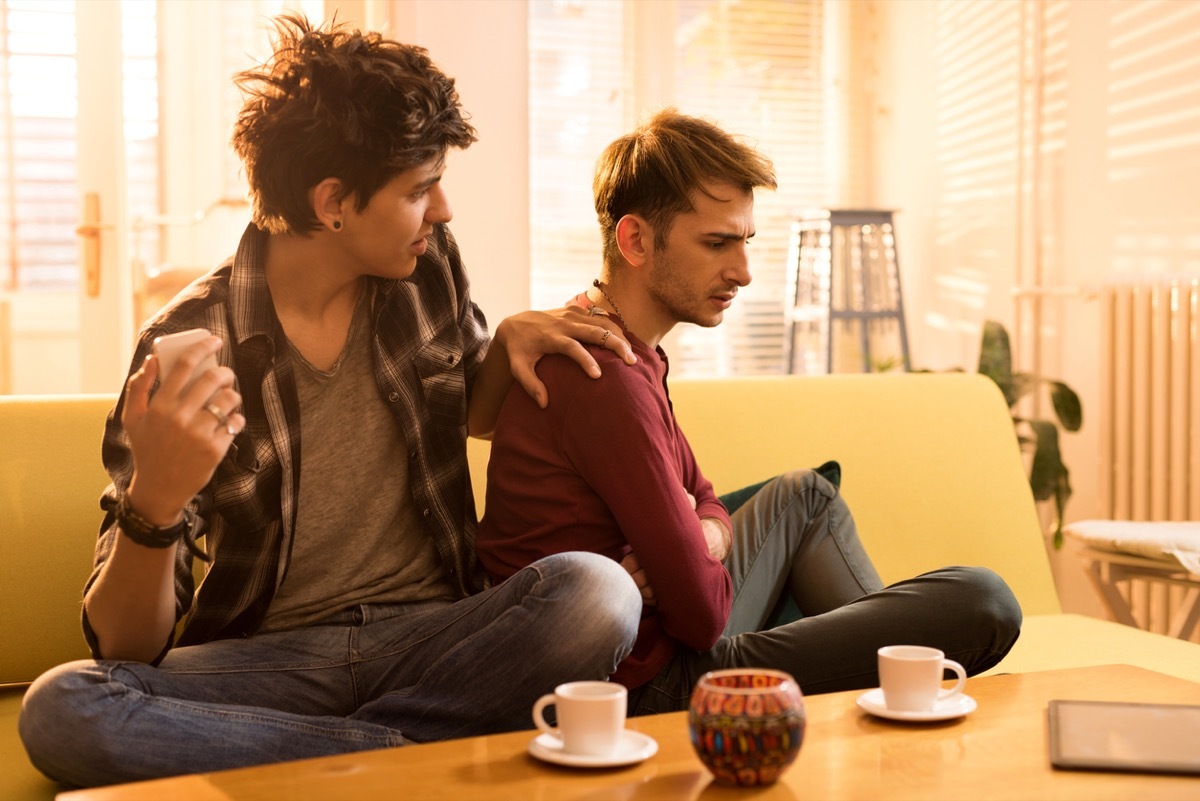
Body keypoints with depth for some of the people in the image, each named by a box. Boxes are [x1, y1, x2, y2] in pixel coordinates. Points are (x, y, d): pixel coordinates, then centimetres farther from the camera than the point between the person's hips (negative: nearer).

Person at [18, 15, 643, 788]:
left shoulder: (427, 266, 3)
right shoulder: (189, 344, -10)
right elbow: (126, 649, -9)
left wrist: (510, 339, 2)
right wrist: (154, 503, -30)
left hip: (433, 635, 2)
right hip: (268, 658, -2)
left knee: (596, 590, -28)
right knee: (60, 710, -29)